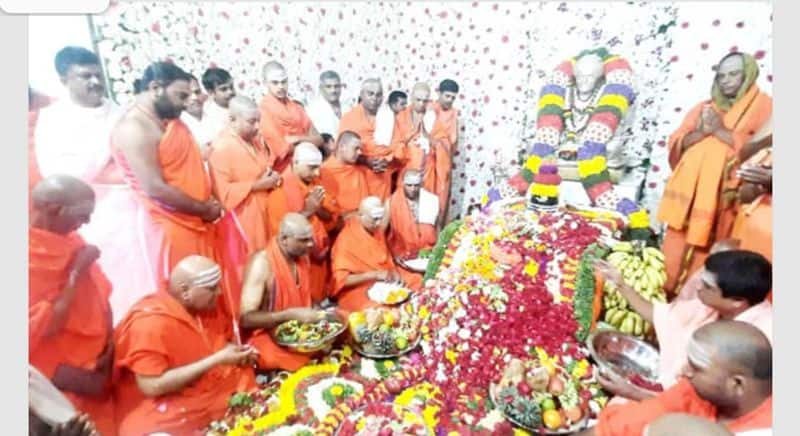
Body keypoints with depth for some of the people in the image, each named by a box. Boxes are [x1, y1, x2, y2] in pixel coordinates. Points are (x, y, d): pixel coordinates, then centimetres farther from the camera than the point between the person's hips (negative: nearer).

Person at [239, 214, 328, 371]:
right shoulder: (262, 264, -20)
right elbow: (246, 318, -23)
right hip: (269, 338, -7)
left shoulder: (302, 257, 1)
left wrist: (316, 312, -5)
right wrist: (292, 315, -29)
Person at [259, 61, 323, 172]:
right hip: (281, 171, -5)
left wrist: (299, 139, -14)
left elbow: (318, 139, 2)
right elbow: (283, 149, -14)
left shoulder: (297, 107, 9)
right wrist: (306, 142, -4)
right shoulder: (263, 108, -9)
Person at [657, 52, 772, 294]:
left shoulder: (763, 106, 6)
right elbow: (675, 143, 11)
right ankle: (666, 292, 11)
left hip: (721, 194, -3)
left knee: (705, 252, -5)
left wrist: (721, 131, -9)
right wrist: (701, 132, -7)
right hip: (688, 190, 4)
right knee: (676, 248, 2)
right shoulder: (703, 108, 18)